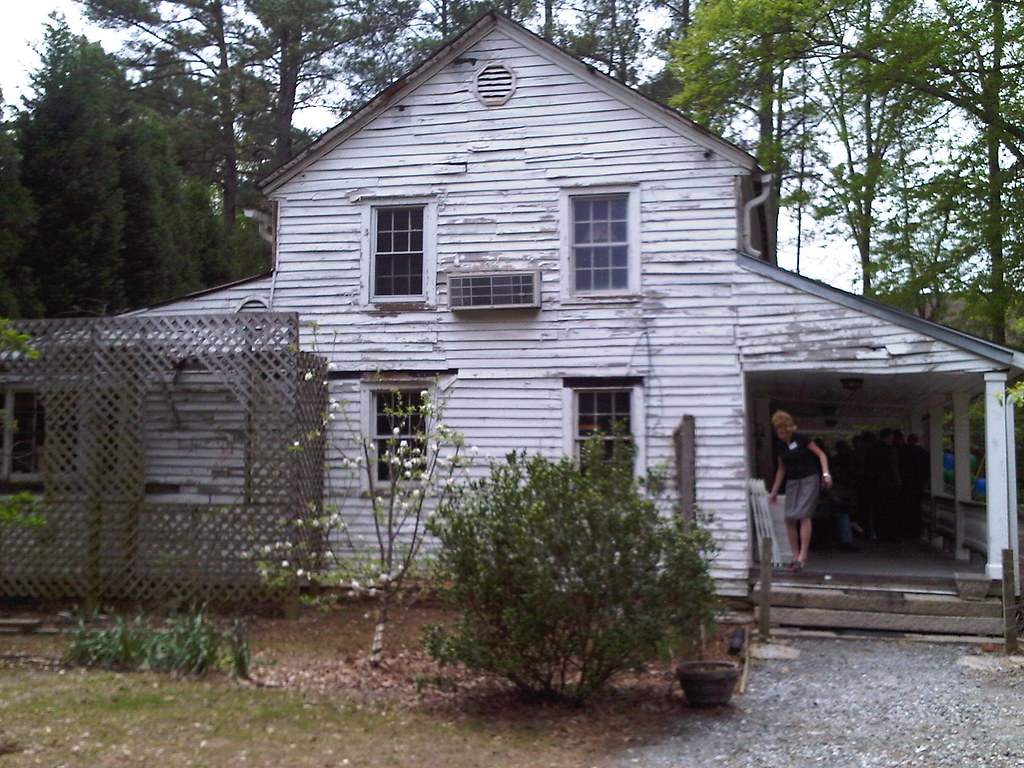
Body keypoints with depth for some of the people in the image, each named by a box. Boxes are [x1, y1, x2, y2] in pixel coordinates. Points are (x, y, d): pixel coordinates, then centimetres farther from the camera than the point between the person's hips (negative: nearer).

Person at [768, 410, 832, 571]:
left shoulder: (800, 439, -6)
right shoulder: (779, 445, 9)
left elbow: (821, 454, -3)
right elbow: (781, 469, 19)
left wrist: (825, 474, -16)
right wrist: (774, 492, 19)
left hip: (809, 480, -5)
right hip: (792, 482, 5)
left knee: (804, 515, -16)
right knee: (789, 519, -3)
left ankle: (803, 555, -14)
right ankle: (795, 555, 7)